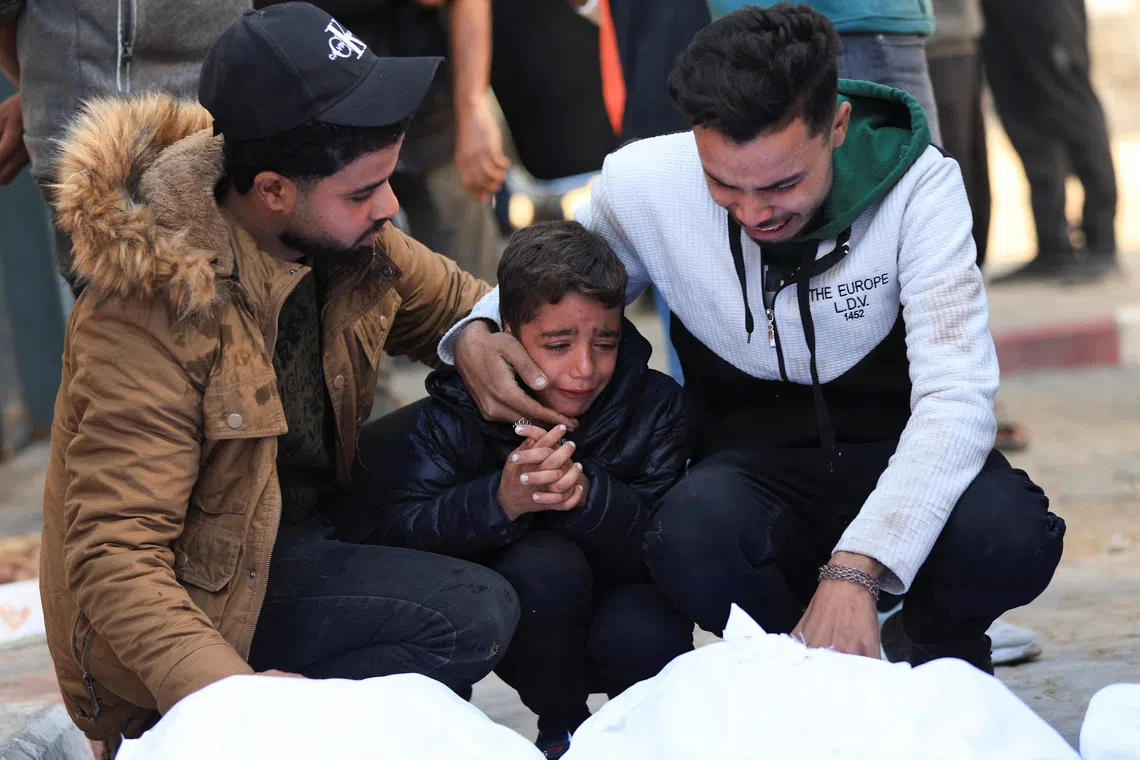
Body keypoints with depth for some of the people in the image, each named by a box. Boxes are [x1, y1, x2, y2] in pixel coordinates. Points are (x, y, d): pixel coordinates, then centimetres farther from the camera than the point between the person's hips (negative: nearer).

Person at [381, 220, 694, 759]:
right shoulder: (458, 408, -12)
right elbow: (403, 527, -24)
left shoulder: (656, 405, -10)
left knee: (643, 639, -34)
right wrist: (500, 500, -44)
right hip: (521, 626, 0)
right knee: (544, 564, -34)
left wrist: (590, 495, -40)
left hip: (622, 594, 1)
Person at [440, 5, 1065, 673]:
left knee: (1010, 536, -34)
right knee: (692, 536, -36)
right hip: (754, 467, 1)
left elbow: (955, 395, -24)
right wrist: (475, 335, -13)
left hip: (900, 456, -1)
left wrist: (853, 569, -38)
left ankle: (935, 643, 3)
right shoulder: (641, 184, -10)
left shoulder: (918, 185, -17)